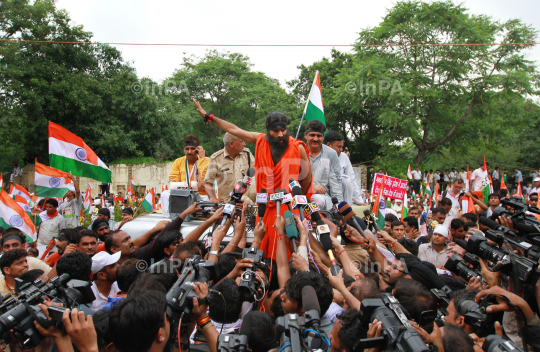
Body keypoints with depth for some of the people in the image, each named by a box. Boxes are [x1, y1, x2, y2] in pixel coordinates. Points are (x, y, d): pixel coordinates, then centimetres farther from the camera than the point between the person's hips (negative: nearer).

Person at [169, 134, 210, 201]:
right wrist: (195, 185, -11)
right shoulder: (178, 162, 10)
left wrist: (202, 158, -9)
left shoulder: (207, 161, 3)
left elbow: (205, 183, -14)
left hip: (202, 197, -2)